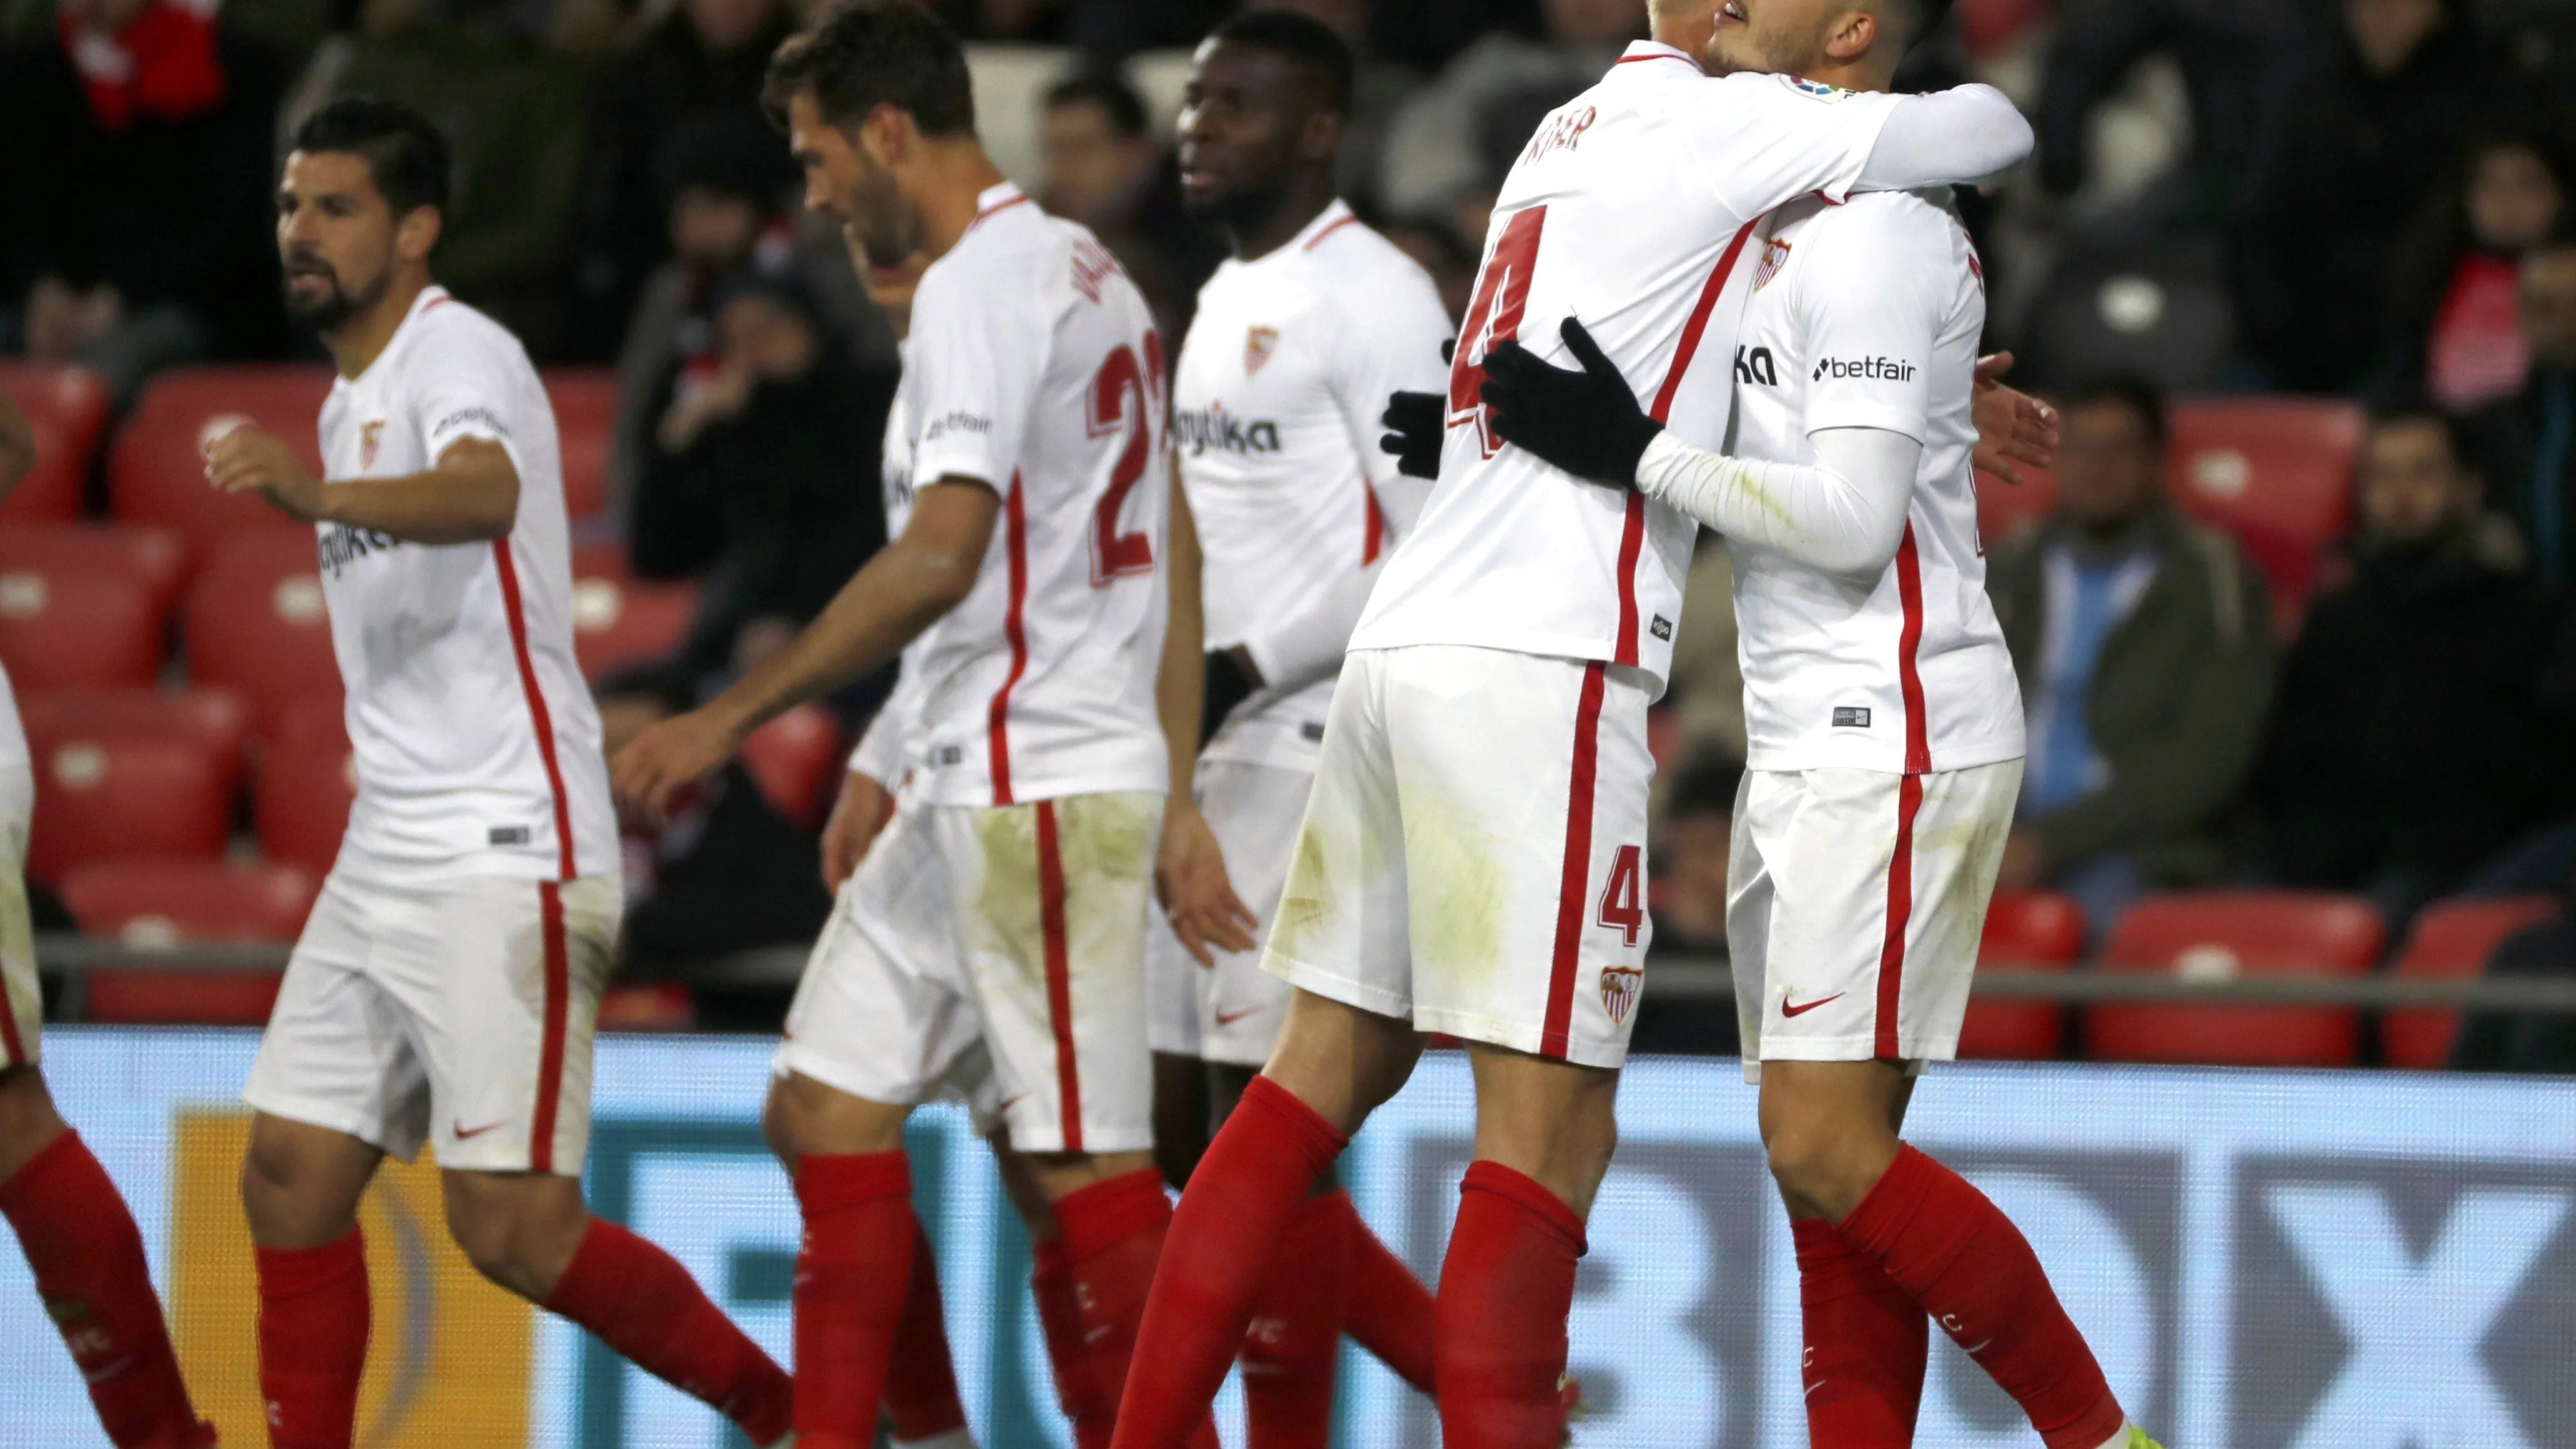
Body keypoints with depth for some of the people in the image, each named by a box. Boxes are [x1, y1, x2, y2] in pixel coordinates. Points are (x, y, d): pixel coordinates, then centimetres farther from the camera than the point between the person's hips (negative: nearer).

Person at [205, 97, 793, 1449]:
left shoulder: (458, 354, -12)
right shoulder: (353, 398, 19)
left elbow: (483, 493, -36)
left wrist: (318, 493, -55)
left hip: (505, 854, -9)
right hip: (389, 851, 9)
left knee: (511, 1225, -12)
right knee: (291, 1176, 3)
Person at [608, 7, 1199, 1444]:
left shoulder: (984, 283, -13)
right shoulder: (1088, 271, 17)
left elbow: (942, 558, -22)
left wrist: (733, 716, -19)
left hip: (1035, 784, -10)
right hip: (978, 784, 10)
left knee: (1078, 1165, -8)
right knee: (828, 1110, 9)